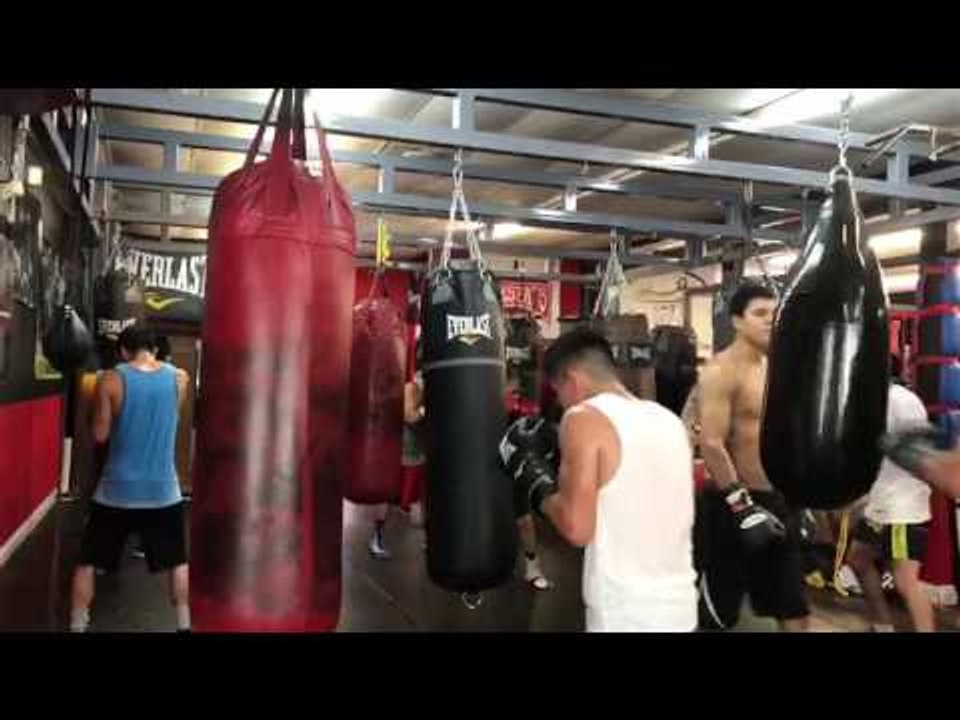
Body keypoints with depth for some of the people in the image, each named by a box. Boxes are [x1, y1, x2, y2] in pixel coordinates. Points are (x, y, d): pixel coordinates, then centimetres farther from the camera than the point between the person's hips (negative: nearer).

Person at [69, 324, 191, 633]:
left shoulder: (111, 380, -10)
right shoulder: (179, 378, -3)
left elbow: (100, 435, -6)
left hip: (117, 490, -2)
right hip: (163, 490, 2)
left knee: (88, 561, 17)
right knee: (178, 562, 19)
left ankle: (77, 626, 21)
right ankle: (185, 625, 23)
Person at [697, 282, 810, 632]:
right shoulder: (721, 371, -14)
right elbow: (711, 445, -22)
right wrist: (742, 506, -25)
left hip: (780, 500, 7)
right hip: (734, 502, -7)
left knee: (794, 610, 14)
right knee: (717, 611, 6)